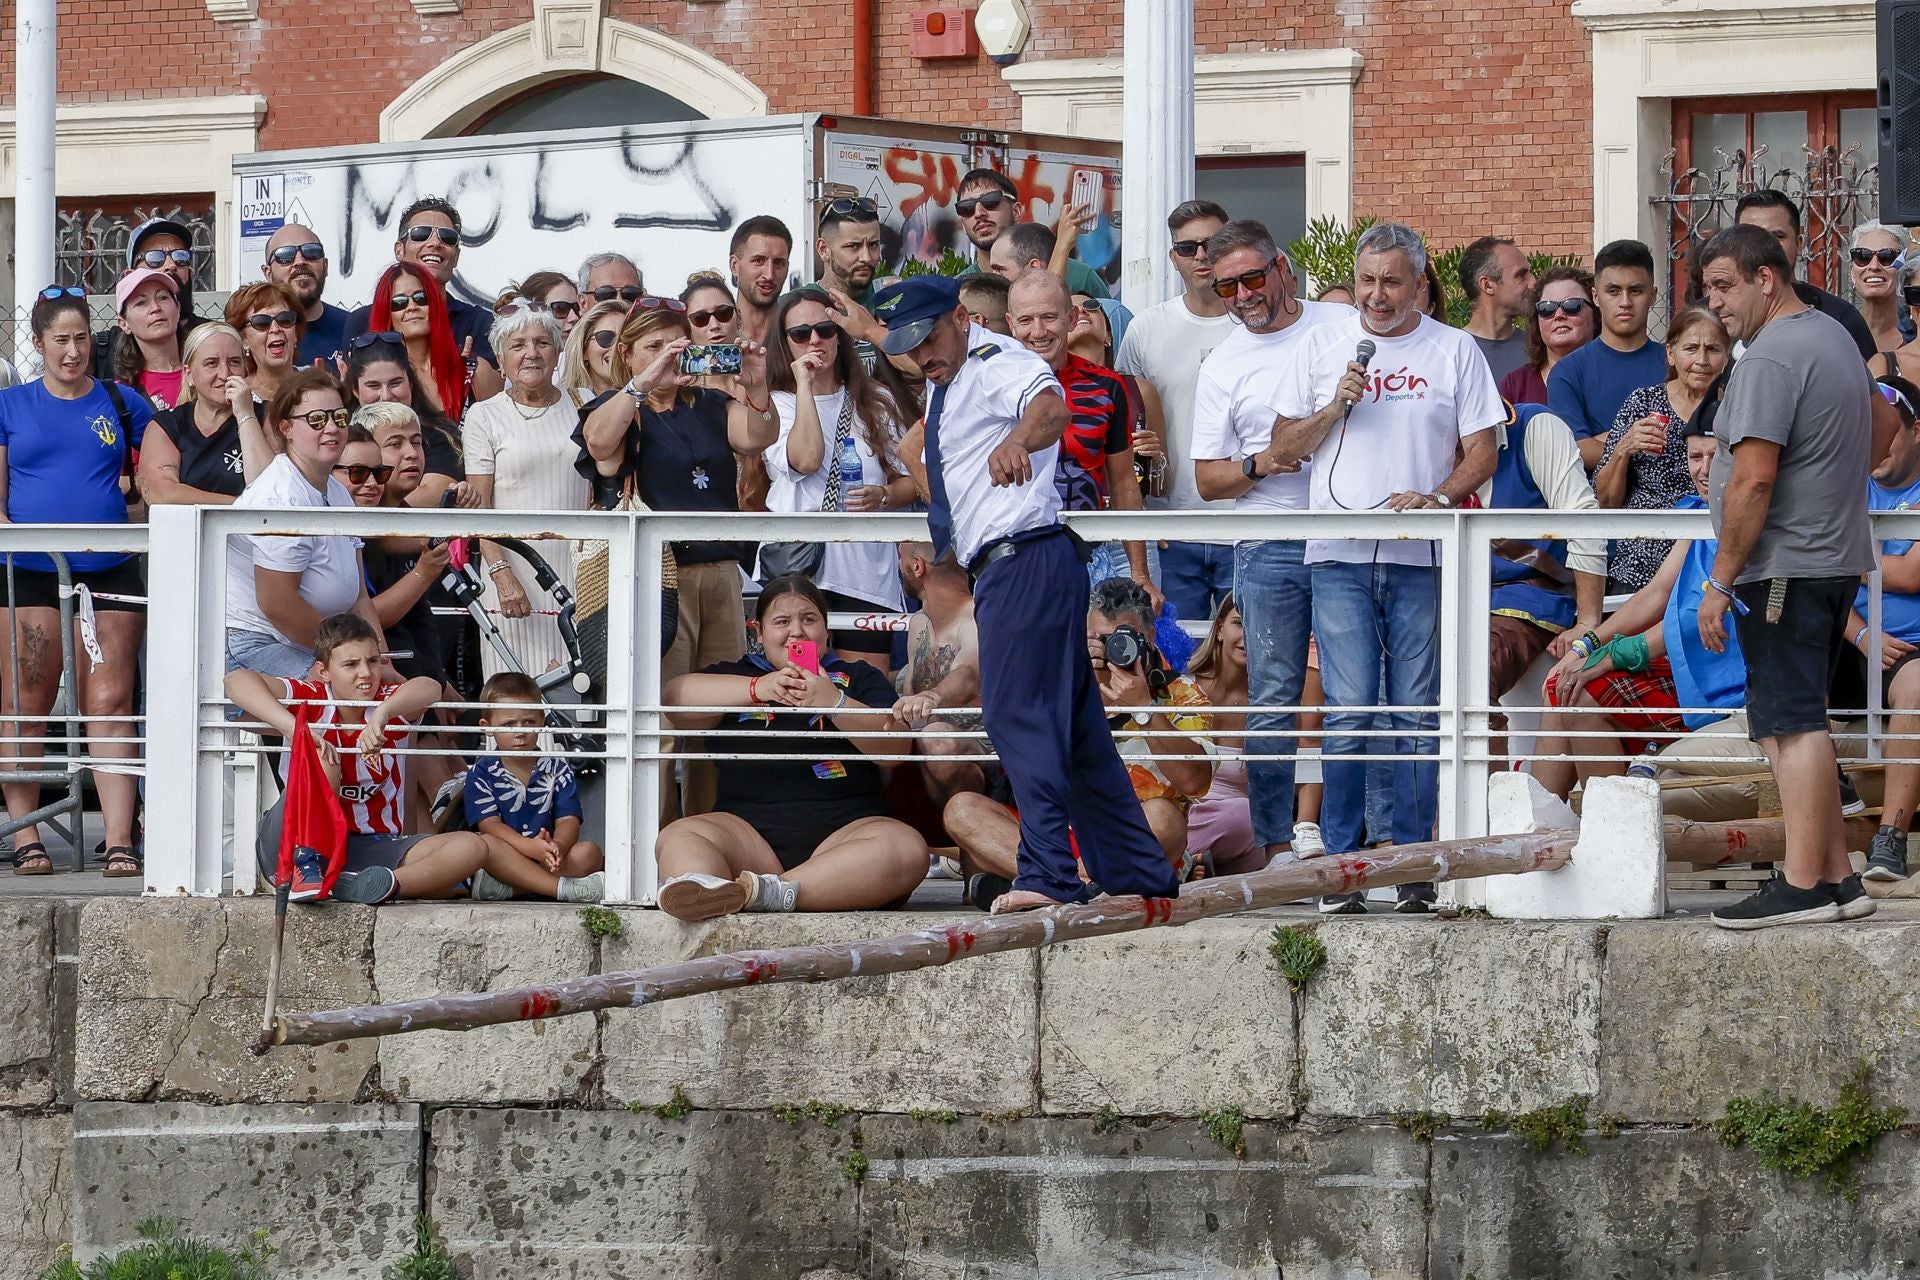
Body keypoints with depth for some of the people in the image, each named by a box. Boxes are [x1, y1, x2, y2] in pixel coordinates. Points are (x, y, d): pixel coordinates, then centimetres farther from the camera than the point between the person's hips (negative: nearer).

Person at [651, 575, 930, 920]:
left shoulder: (856, 678, 20)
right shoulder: (737, 674, 21)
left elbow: (895, 746, 1)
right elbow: (675, 697, 0)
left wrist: (835, 702, -17)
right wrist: (757, 688, -15)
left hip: (841, 832, -1)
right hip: (749, 832, 1)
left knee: (907, 848, -32)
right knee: (678, 838, -27)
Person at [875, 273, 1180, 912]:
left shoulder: (996, 362, -10)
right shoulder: (948, 388, 22)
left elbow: (1051, 406, -34)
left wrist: (1017, 440, -55)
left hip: (1023, 561, -11)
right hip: (1005, 569, 11)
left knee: (1016, 711, -18)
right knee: (1075, 725, 12)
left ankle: (1047, 875, -24)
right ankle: (1138, 872, 16)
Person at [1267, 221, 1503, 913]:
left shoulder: (1454, 350, 8)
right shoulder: (1323, 345, 11)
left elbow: (1482, 451, 6)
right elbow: (1283, 448, 11)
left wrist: (1437, 498, -12)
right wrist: (1337, 404, -5)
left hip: (1423, 560, 0)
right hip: (1341, 557, 0)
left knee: (1417, 718, 0)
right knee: (1348, 715, -6)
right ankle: (1341, 863, -2)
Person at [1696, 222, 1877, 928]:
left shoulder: (1771, 358, -16)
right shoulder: (1835, 336, 16)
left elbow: (1754, 480, -22)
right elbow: (1857, 452, 27)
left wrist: (1720, 583, -17)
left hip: (1783, 569, -10)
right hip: (1836, 557, 10)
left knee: (1791, 723, -10)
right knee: (1800, 721, 13)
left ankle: (1803, 885, -11)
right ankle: (1835, 877, 13)